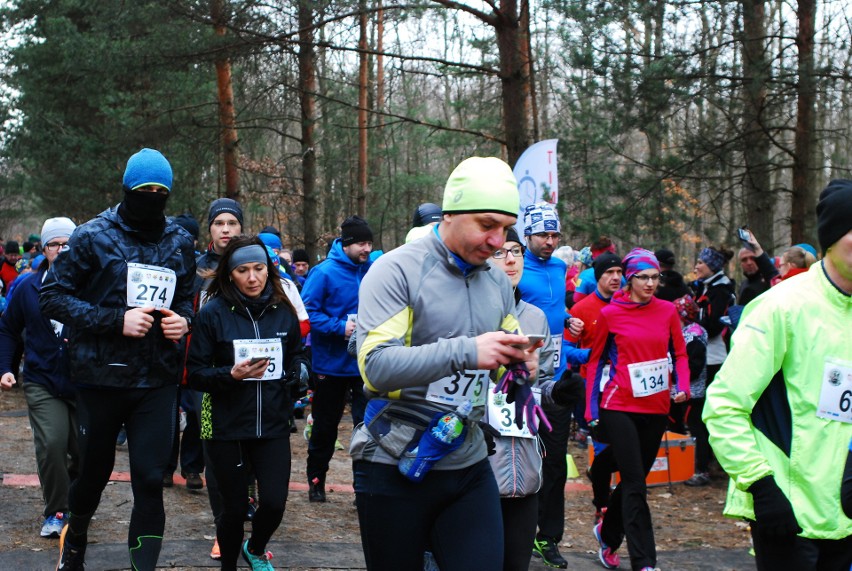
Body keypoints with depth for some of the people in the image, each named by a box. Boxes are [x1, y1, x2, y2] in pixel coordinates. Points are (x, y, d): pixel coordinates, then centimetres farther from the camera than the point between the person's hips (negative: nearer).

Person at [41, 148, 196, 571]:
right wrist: (117, 320, -18)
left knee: (150, 479, -3)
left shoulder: (180, 242, 6)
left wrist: (183, 319, -4)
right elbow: (52, 297, -8)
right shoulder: (93, 236, -6)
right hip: (101, 375, -2)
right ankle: (75, 532, 45)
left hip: (157, 381, 2)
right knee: (95, 470, 15)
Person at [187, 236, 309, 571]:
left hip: (273, 426, 2)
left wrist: (295, 370, -3)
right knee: (234, 507, 5)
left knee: (274, 503, -5)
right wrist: (231, 374, -21)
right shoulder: (213, 313, -7)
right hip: (226, 427, -2)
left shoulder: (283, 312, 3)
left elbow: (298, 357, 18)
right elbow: (195, 374, -6)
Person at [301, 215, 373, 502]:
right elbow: (308, 312, -13)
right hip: (331, 364, -2)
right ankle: (315, 479, 30)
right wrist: (340, 327, -22)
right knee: (325, 425, 13)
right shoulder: (323, 273, -11)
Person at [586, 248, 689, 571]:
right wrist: (591, 408, 1)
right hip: (620, 407, -4)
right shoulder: (610, 314, -3)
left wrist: (682, 386, -9)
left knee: (634, 479, 15)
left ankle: (607, 533, 40)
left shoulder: (667, 311, 3)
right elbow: (596, 361, 5)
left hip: (656, 408, 4)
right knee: (635, 484, -7)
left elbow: (679, 354, 10)